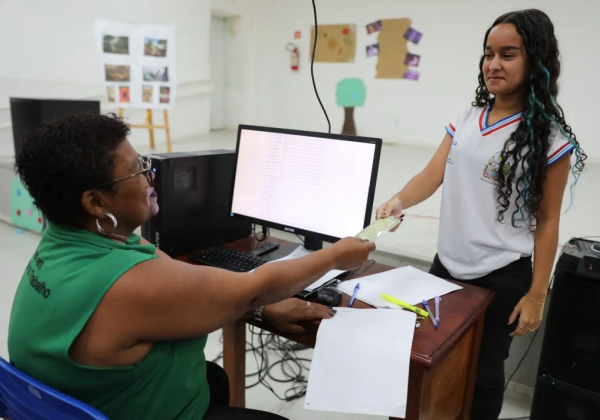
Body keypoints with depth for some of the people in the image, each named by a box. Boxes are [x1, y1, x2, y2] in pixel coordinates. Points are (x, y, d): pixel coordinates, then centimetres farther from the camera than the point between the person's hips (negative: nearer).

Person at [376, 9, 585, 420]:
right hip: (446, 264, 5)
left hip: (502, 278, -5)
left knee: (483, 370, 14)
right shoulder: (466, 118, 3)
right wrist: (399, 201, -26)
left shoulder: (548, 137, -11)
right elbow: (434, 174, -4)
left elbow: (547, 220, -8)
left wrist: (536, 295, -8)